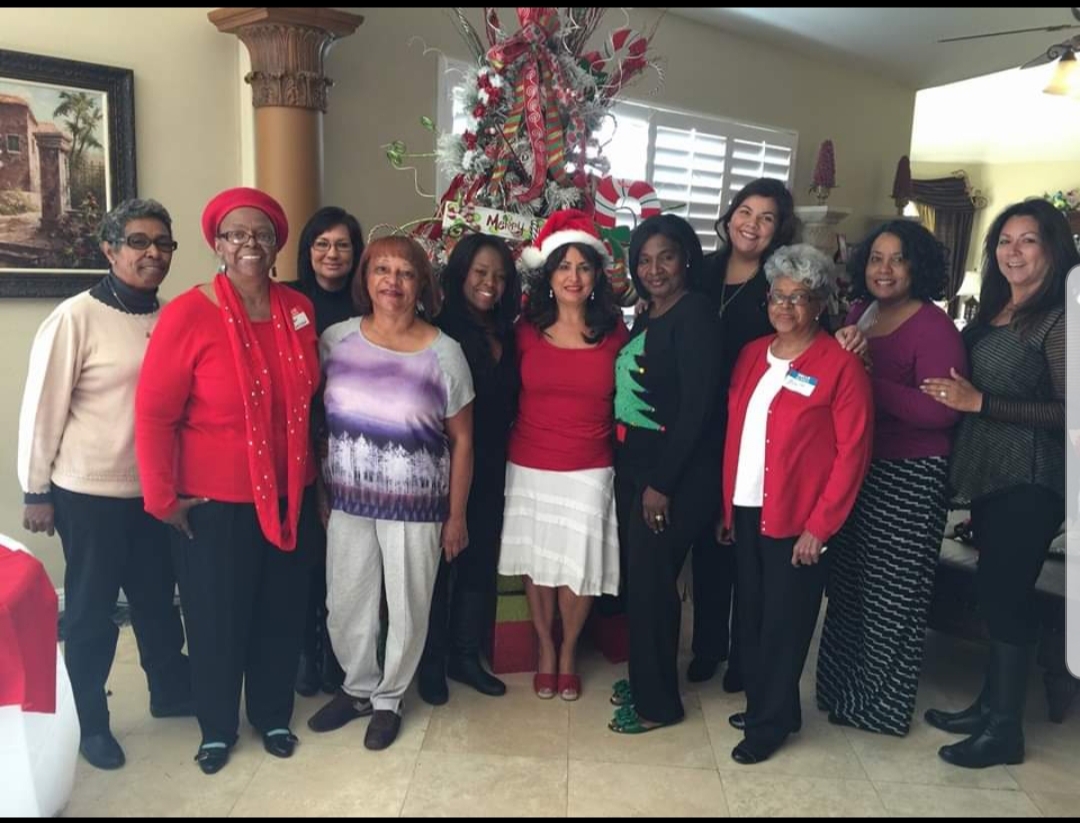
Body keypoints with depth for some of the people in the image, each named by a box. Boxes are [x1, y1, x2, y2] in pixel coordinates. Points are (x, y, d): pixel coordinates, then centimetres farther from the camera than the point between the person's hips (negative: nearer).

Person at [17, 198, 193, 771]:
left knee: (157, 598, 19)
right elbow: (41, 409, -10)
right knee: (91, 609, 11)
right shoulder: (75, 318, -13)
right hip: (90, 493, -4)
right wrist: (36, 492, -7)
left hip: (156, 490, 5)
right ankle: (90, 722, 29)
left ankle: (171, 691, 38)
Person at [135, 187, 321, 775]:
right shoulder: (188, 314, -14)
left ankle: (274, 714, 39)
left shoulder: (299, 311, 1)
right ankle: (217, 727, 36)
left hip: (289, 496, 4)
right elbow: (154, 413, -12)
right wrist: (163, 498, -9)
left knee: (281, 612, 16)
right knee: (217, 618, 12)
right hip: (214, 502, -4)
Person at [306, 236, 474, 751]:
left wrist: (456, 516, -2)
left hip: (415, 507, -2)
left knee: (407, 609, 10)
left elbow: (461, 441, -3)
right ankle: (357, 688, 41)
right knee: (346, 606, 14)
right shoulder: (336, 339, -2)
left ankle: (388, 698, 35)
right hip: (347, 501, 3)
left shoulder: (444, 353, -8)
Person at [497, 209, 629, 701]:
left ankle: (569, 653, 30)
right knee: (537, 563, 12)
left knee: (578, 567, 5)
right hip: (529, 466, 1)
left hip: (588, 470, -1)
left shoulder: (615, 333, -3)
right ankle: (545, 651, 34)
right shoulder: (527, 329, -1)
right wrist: (508, 441, 8)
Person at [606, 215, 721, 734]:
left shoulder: (695, 314, -12)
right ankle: (644, 678, 31)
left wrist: (663, 483, -17)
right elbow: (633, 391, 12)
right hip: (633, 465, 7)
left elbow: (696, 406, -18)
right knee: (636, 576, 13)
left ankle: (658, 701, 18)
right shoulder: (647, 316, 13)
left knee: (651, 581, 1)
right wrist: (631, 469, 7)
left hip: (675, 474, -7)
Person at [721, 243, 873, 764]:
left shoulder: (841, 365, -9)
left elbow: (852, 451, -11)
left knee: (784, 623, 8)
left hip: (796, 520, -5)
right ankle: (763, 705, 34)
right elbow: (734, 434, 10)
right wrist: (726, 505, 8)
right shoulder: (752, 355, 9)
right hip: (746, 511, 6)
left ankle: (769, 723, 24)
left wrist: (819, 525, -13)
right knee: (752, 617, 15)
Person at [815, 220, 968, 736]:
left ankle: (882, 705, 23)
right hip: (856, 466, 7)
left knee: (892, 594, 6)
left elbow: (942, 410, -21)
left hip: (909, 477, -7)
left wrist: (868, 382, -23)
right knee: (847, 584, 16)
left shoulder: (934, 326, -13)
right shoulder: (860, 313, 8)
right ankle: (841, 687, 33)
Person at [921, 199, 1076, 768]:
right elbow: (961, 384, 14)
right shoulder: (989, 312, 10)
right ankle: (990, 704, 28)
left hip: (1029, 480, -7)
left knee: (1004, 594, -1)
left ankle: (1005, 729, 13)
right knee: (996, 592, 15)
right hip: (988, 472, 7)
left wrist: (982, 403, -20)